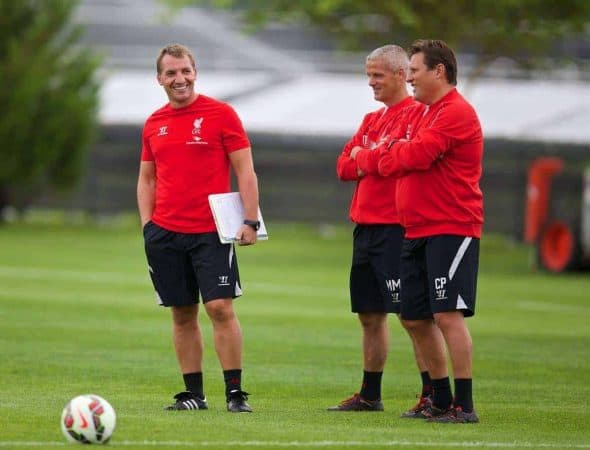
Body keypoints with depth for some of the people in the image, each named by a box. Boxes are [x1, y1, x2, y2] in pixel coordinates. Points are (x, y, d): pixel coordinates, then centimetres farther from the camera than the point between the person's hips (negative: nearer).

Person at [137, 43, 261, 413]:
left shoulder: (221, 114, -2)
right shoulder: (155, 124, 12)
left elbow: (245, 170, -3)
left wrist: (250, 221, -11)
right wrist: (147, 223, 6)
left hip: (211, 231, -4)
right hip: (165, 232, 4)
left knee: (220, 307, -11)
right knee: (183, 314, 6)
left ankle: (235, 392, -8)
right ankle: (194, 393, 11)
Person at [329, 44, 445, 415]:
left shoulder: (414, 113, -8)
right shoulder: (373, 119, 20)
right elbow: (343, 167, 14)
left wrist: (363, 157, 0)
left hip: (396, 228, -9)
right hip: (366, 227, 9)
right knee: (370, 315, 13)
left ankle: (433, 395, -10)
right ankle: (370, 396, 21)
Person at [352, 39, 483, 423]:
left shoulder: (456, 113, -12)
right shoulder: (422, 114, 20)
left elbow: (416, 155, -20)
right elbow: (402, 157, 19)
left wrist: (375, 157, -3)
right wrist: (390, 155, -4)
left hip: (451, 230, -10)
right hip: (418, 231, 10)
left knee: (448, 315, -14)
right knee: (415, 319, 11)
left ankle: (464, 405, -12)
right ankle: (441, 401, 20)